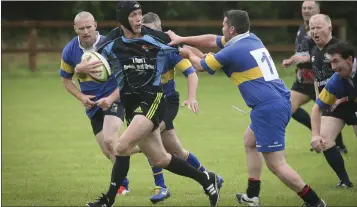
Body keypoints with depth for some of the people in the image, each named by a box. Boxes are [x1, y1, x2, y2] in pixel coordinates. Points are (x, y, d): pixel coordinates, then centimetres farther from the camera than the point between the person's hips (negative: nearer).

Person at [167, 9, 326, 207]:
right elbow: (212, 40, 26)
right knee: (250, 141, 28)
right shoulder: (252, 39, 13)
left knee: (276, 165, -7)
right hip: (281, 102, 10)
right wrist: (181, 39, 30)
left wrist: (189, 54, 31)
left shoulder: (232, 52, -10)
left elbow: (200, 66, 9)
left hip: (268, 109, -10)